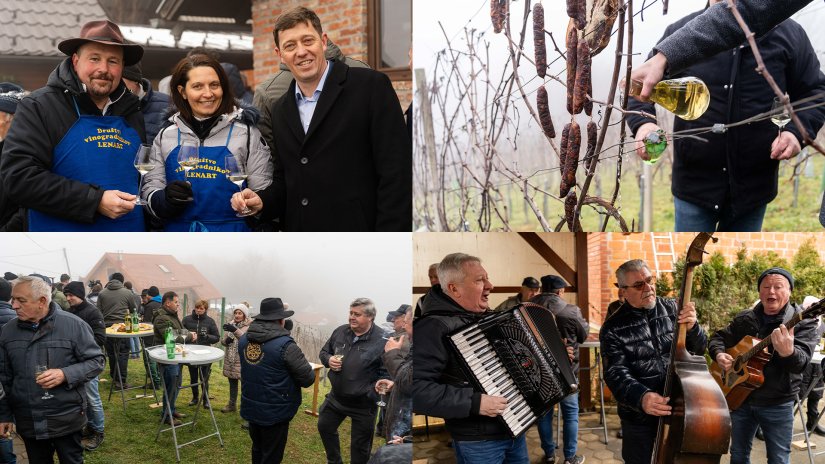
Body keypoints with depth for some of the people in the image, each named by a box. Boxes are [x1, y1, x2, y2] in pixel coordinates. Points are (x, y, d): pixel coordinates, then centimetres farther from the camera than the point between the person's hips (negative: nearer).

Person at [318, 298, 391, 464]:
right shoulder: (340, 332, -3)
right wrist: (328, 360, -11)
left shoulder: (382, 340, -20)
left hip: (363, 403, -5)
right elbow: (323, 352, 11)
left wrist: (382, 381, -36)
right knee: (325, 427, 23)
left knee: (360, 444, 10)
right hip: (336, 397, 6)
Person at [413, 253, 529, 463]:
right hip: (478, 441, -8)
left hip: (514, 428, 8)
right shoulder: (434, 327, -21)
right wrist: (474, 402, -30)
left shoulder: (485, 315, 7)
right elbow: (415, 389, -29)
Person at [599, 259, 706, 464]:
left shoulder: (672, 309, -1)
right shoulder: (613, 328, -9)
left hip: (680, 409, 2)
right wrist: (641, 397, -36)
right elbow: (615, 374, -17)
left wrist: (691, 327, -26)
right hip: (640, 418, -2)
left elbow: (699, 348, -3)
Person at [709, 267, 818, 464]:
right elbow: (718, 337, 13)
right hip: (739, 397, 4)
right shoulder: (744, 319, 4)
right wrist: (719, 354, -10)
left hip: (778, 404, -4)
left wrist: (787, 352, -47)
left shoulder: (802, 323, -10)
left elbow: (801, 363, -24)